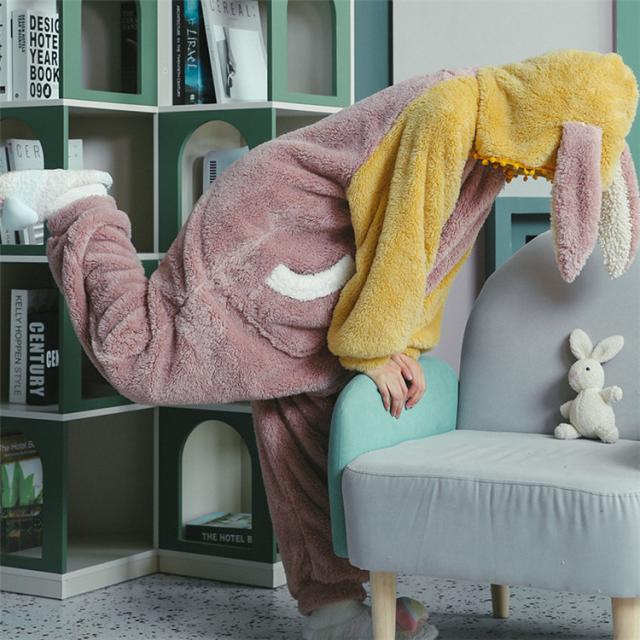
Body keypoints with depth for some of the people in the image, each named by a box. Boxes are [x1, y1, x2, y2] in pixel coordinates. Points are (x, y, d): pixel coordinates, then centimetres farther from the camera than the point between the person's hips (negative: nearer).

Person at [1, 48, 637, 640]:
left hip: (304, 286, 9)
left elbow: (440, 246, 9)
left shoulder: (494, 135, 3)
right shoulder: (447, 114, -27)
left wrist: (404, 344, 3)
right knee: (144, 359, -7)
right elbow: (400, 243, -25)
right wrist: (374, 351, -17)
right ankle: (74, 207, 11)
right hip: (262, 238, -9)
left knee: (310, 429, 9)